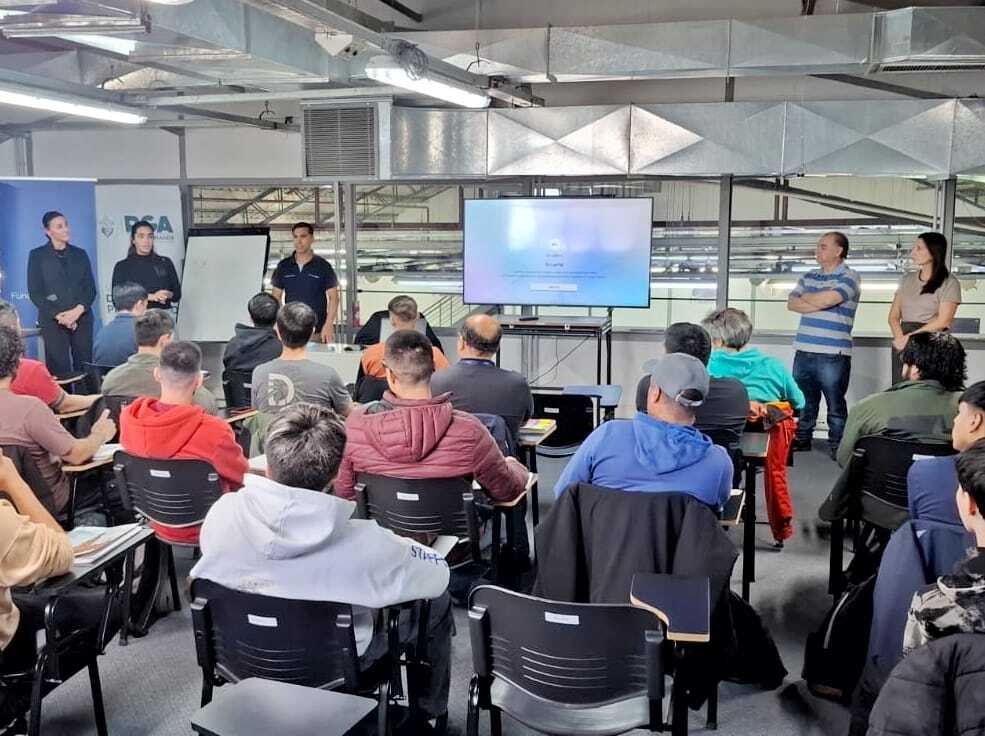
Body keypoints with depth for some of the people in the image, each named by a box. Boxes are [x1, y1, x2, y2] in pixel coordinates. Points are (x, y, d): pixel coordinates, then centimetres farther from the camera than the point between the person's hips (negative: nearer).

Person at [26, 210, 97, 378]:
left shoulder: (80, 254, 14)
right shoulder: (37, 256, 6)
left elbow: (91, 288, 9)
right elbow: (34, 292, 0)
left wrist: (78, 310, -9)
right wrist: (59, 315, -11)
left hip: (82, 319, 3)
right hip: (53, 321, -2)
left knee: (85, 368, -5)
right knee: (59, 370, -9)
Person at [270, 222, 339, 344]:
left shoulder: (323, 266, 0)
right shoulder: (283, 266, 7)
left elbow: (333, 297, -1)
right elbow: (276, 297, 11)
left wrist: (329, 324, -12)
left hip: (317, 331, -2)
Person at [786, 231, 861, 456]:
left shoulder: (849, 278, -3)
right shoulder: (809, 277, 17)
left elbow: (827, 299, -19)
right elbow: (792, 304, 6)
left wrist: (804, 297, 1)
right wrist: (819, 303, -8)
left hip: (833, 354, -6)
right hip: (803, 351, 6)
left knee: (835, 404, 1)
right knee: (804, 401, 14)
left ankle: (836, 446, 9)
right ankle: (802, 439, 26)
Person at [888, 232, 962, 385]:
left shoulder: (949, 283, -2)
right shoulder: (907, 280, 13)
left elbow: (943, 321, -10)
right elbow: (894, 316, 9)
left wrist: (909, 338, -11)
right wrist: (900, 338, -10)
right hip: (903, 346, 5)